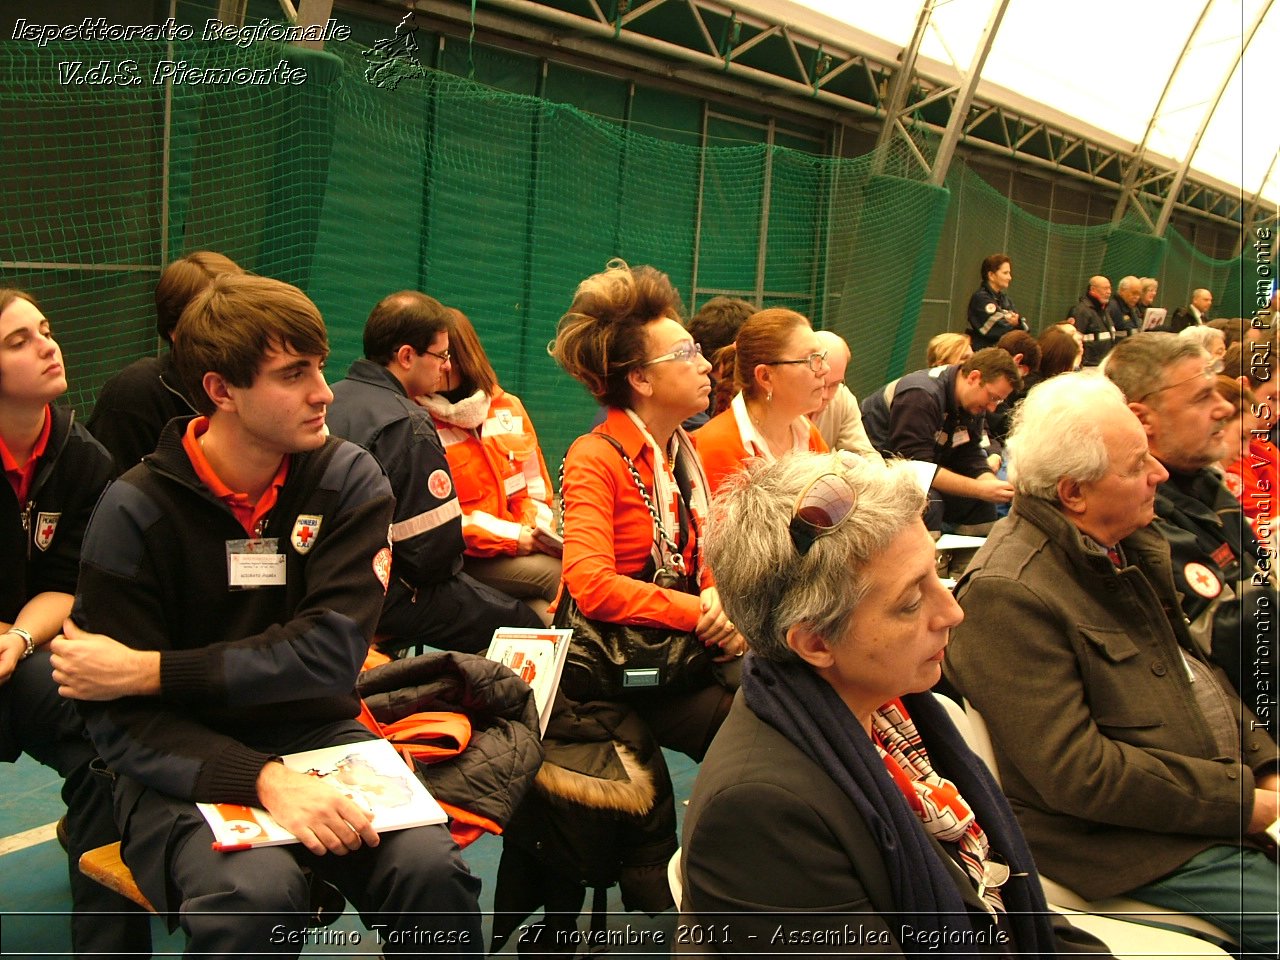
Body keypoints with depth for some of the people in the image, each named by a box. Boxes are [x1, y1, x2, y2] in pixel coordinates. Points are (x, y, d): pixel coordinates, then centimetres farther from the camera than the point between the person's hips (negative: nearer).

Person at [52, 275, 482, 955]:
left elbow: (330, 653, -12)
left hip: (319, 735, 2)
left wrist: (153, 671, -15)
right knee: (256, 892, -32)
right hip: (186, 765, -2)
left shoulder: (347, 479, -3)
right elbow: (118, 720, -11)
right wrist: (264, 780, -27)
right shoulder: (136, 510, -8)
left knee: (430, 866, -25)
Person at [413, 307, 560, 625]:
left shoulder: (508, 408, 14)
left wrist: (535, 529, -6)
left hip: (522, 549, 4)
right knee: (555, 573, -28)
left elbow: (535, 483, 16)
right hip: (464, 560, -4)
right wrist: (511, 536, -14)